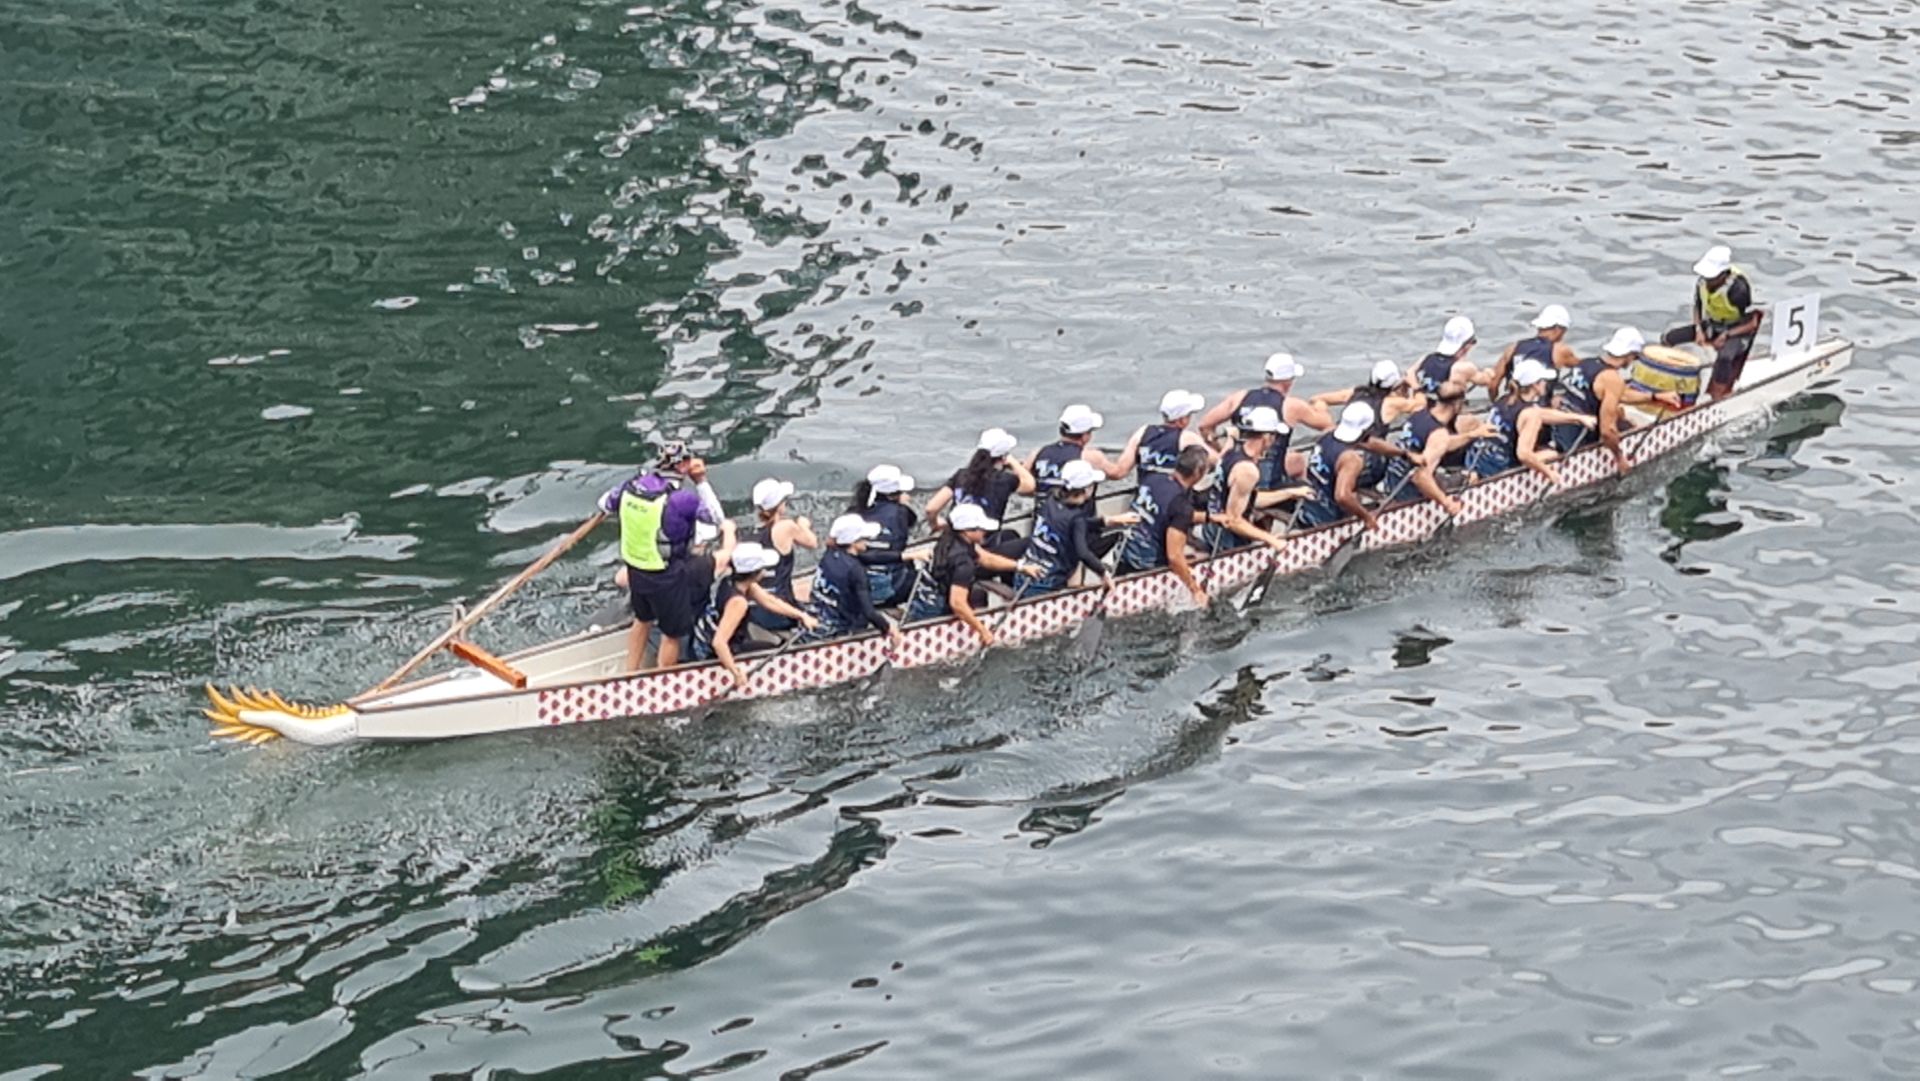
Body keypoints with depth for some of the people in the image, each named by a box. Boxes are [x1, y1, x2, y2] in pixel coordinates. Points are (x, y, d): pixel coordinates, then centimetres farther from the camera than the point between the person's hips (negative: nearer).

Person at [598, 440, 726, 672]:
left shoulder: (633, 484, -7)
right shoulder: (680, 498, -27)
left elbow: (605, 504, 9)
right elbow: (717, 517, -16)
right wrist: (701, 482, -12)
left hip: (634, 568, 7)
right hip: (666, 576, -7)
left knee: (642, 620, 29)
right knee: (672, 633, 12)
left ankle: (631, 676, 41)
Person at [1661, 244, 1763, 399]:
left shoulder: (1738, 289, -29)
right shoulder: (1702, 283, -13)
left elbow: (1752, 323, -20)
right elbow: (1697, 307, 7)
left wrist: (1726, 336, -27)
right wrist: (1699, 330, -10)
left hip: (1736, 331, -7)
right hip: (1710, 325, 7)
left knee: (1724, 356, -40)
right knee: (1668, 338, -7)